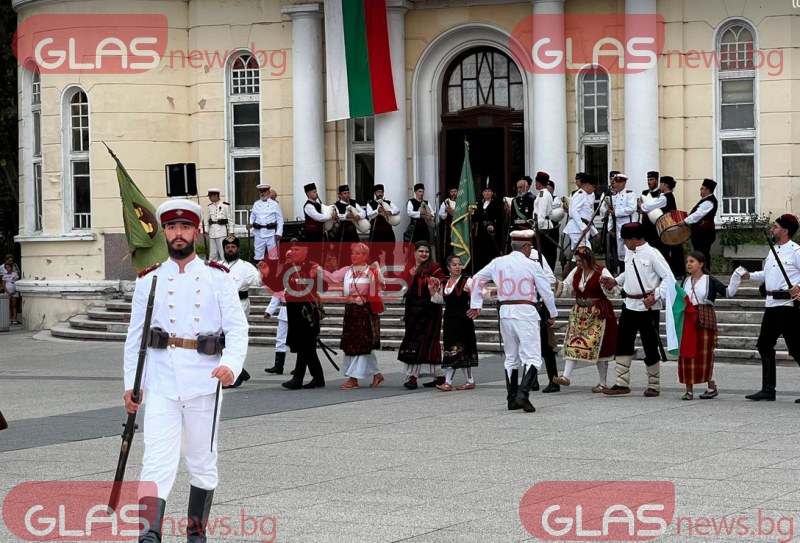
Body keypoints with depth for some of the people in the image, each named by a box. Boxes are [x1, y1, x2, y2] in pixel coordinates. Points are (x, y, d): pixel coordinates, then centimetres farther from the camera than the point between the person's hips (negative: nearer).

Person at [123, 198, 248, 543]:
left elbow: (238, 327, -4)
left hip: (203, 382, 0)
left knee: (203, 462, 11)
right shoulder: (149, 280, 7)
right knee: (157, 461, -13)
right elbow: (135, 334, 10)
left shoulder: (218, 278, 3)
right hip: (161, 382, 0)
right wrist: (131, 383, 6)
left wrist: (231, 364, -22)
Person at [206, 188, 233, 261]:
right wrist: (208, 231, 14)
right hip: (212, 232, 5)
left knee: (223, 252, -5)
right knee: (212, 255, 5)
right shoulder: (210, 206, 11)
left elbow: (230, 220, -2)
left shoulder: (225, 205, -4)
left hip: (222, 231, -5)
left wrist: (231, 233, -5)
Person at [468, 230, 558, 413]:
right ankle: (523, 393, -23)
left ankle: (512, 399, 16)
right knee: (532, 357, -4)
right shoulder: (532, 266, -6)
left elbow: (477, 279, 13)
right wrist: (553, 314, 11)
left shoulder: (498, 262, 7)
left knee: (511, 357, 15)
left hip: (505, 311, 5)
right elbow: (546, 291, -2)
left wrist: (476, 305, 20)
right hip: (526, 311, -5)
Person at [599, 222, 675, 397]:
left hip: (647, 308, -7)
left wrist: (656, 296, -23)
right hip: (629, 305, 7)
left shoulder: (652, 254, -13)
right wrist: (615, 281, 11)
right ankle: (622, 384, 7)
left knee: (650, 347, 2)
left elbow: (669, 279, -14)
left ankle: (654, 386, 14)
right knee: (622, 344, 3)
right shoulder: (629, 253, 9)